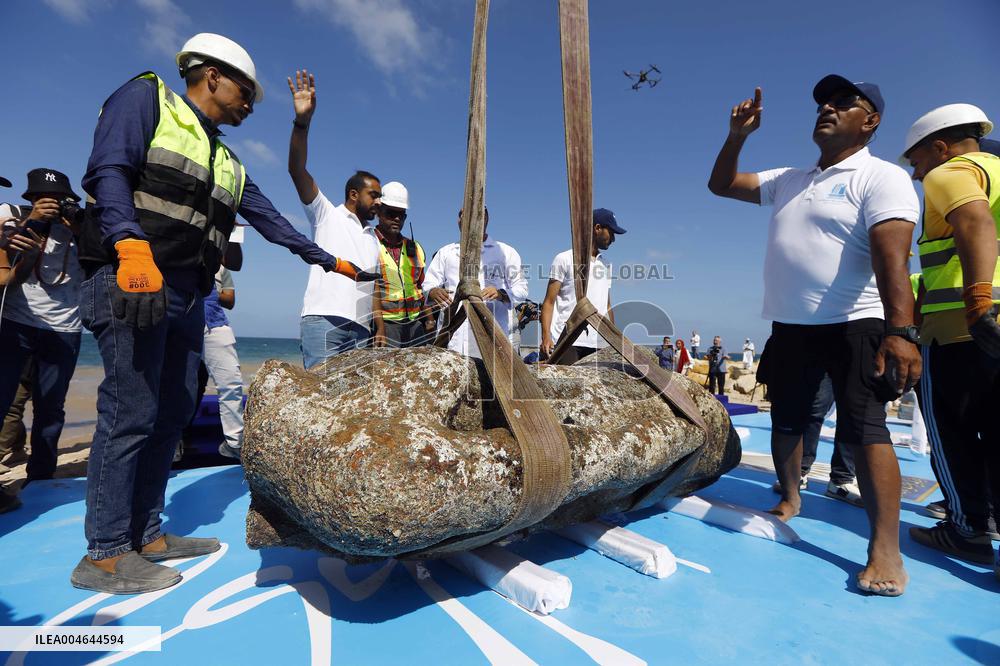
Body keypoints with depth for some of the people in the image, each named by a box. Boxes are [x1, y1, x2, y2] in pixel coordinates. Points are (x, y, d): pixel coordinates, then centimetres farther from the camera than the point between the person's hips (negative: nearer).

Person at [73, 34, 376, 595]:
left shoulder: (227, 162, 24)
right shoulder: (145, 99, 5)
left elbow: (272, 221, 25)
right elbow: (108, 171, -11)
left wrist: (330, 261, 25)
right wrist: (132, 246, -27)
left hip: (188, 296, 8)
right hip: (129, 281, -8)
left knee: (172, 415, 8)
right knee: (131, 413, -8)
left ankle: (147, 534, 19)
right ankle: (104, 554, 4)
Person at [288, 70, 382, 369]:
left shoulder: (373, 239, 28)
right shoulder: (327, 214, 13)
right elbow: (297, 170, -1)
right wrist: (302, 121, -15)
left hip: (361, 328, 5)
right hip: (323, 320, -5)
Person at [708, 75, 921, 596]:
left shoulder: (882, 178, -6)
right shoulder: (787, 181, 15)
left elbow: (893, 258, -20)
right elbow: (721, 185, 21)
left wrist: (901, 332, -31)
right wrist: (737, 136, 7)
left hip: (853, 325, -6)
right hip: (790, 326, 7)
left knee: (863, 427, -12)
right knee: (786, 420, 13)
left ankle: (886, 550, -5)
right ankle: (789, 500, 32)